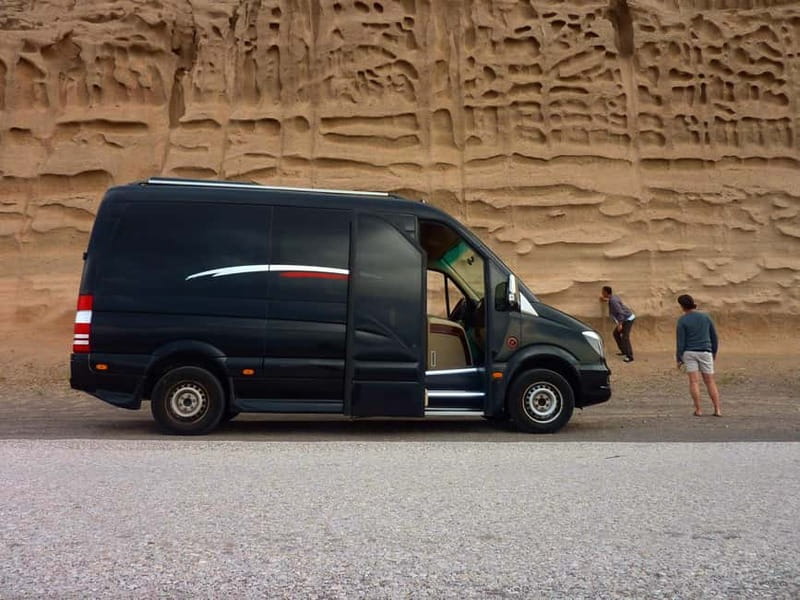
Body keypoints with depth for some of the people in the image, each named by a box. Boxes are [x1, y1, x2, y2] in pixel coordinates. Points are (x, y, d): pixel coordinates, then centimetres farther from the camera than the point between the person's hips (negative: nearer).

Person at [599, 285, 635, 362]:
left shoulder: (613, 301, -25)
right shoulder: (613, 297, 5)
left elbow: (620, 312, -28)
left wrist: (620, 324, -25)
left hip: (628, 319, -11)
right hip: (625, 319, 11)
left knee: (625, 337, -13)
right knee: (616, 333, 16)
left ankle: (630, 357, -10)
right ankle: (624, 351, 24)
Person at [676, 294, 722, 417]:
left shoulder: (682, 320, -8)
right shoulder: (706, 317, 3)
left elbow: (681, 341, -10)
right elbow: (714, 337, 8)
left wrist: (679, 359, -3)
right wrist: (714, 352, 22)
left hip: (689, 353, -2)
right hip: (705, 353, 3)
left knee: (694, 381, -1)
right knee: (710, 382, 7)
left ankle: (698, 410, -7)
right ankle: (717, 410, 0)